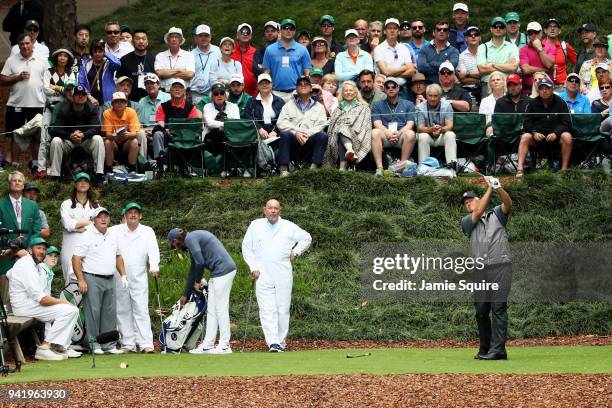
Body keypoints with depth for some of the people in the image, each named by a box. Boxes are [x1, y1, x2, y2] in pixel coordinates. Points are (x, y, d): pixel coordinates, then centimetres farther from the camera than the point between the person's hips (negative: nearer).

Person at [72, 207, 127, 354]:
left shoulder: (113, 237, 15)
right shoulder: (86, 237, -6)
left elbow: (118, 257, 26)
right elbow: (76, 259, -11)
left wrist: (123, 275, 15)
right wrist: (81, 280, -17)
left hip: (110, 280, 7)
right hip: (92, 279, -7)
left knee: (110, 313, 6)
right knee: (93, 313, -6)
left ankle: (109, 345, 10)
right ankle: (94, 345, -3)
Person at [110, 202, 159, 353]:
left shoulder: (148, 232, 7)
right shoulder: (115, 231, 7)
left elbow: (153, 250, -7)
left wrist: (154, 267, -25)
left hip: (139, 279, -1)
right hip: (119, 278, 1)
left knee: (141, 310, -7)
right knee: (123, 311, 3)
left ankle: (146, 343, -10)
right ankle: (128, 344, 8)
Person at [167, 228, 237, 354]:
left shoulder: (190, 238, -7)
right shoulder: (194, 238, 22)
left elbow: (200, 262, -16)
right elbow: (192, 271, 29)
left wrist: (197, 281, 2)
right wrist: (185, 295, 34)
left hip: (223, 271, -10)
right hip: (218, 272, 10)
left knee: (221, 308, -5)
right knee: (211, 310, 10)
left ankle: (225, 346, -1)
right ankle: (208, 345, 12)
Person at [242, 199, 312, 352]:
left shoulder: (289, 227, 8)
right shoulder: (255, 226, 9)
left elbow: (307, 238, 19)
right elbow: (246, 247, 13)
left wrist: (295, 252, 7)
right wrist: (253, 267, 3)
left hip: (283, 275, 1)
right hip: (263, 275, -1)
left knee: (283, 309, 2)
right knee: (267, 310, -12)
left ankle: (281, 342, 11)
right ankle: (272, 343, -19)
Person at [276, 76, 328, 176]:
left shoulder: (319, 106, 19)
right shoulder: (289, 105, 19)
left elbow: (321, 125, 4)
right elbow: (281, 123, 3)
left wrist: (308, 134, -15)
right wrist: (296, 132, -13)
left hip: (310, 139, 0)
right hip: (293, 140, 0)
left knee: (323, 135, -28)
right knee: (285, 134, -32)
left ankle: (314, 167, -34)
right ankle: (284, 169, -37)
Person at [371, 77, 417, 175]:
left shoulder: (408, 105, 19)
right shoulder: (377, 105, 19)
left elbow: (410, 124, 6)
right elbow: (377, 124, 3)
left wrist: (398, 133, -15)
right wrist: (388, 133, -18)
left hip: (401, 137, 0)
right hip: (385, 137, 0)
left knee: (410, 133, -33)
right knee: (375, 132, -33)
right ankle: (379, 168, -37)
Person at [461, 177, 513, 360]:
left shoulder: (496, 214, 15)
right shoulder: (466, 222, 17)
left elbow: (508, 204, -4)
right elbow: (478, 213, -2)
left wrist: (499, 188, -24)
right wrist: (489, 188, -5)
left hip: (500, 267, -3)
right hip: (480, 271, 3)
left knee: (498, 307, -10)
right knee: (481, 310, 4)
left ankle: (498, 349, -14)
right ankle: (485, 350, 12)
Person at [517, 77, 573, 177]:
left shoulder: (560, 102, 3)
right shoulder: (533, 104, 8)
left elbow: (566, 123, -2)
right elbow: (527, 123, 5)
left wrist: (556, 133, -20)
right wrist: (534, 133, -16)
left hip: (555, 135, -1)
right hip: (537, 134, 1)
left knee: (567, 137, -31)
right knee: (525, 137, -27)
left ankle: (564, 169, -27)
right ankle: (520, 168, -35)